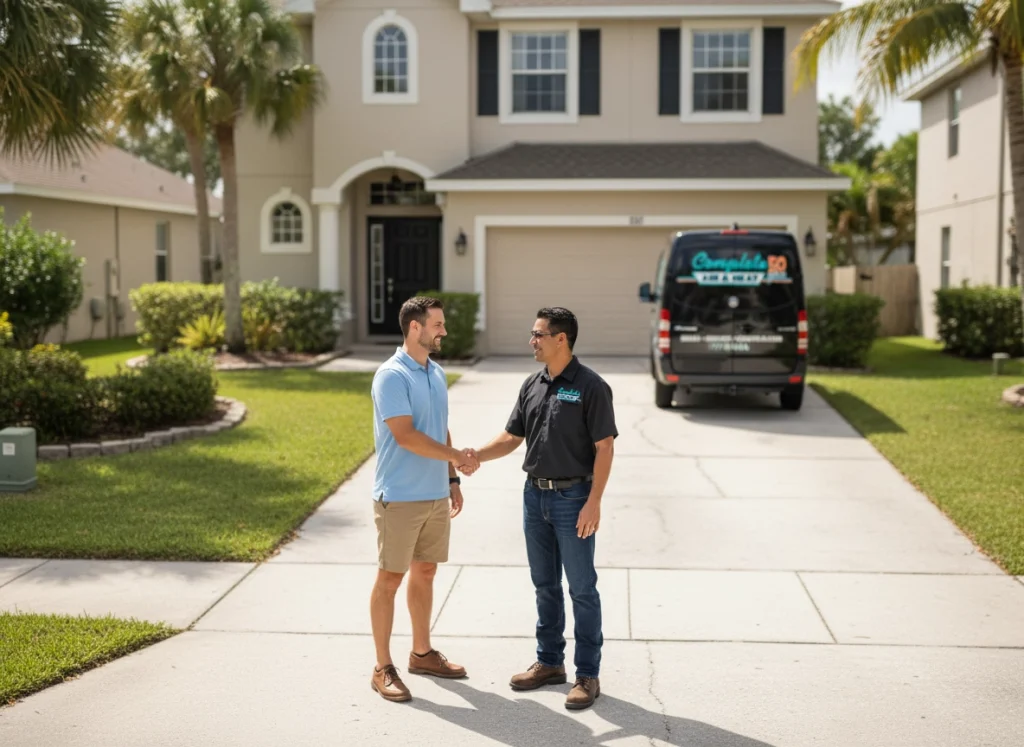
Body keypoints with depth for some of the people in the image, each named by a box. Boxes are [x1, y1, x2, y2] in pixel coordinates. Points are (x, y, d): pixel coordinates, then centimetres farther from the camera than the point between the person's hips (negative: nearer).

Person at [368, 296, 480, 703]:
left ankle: (422, 653, 28)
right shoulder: (392, 375, -15)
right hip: (400, 497, -8)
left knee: (425, 573, 16)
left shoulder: (437, 374, 11)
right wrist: (456, 457, -17)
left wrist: (452, 478, 16)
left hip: (436, 494, 8)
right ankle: (383, 668, 7)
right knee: (390, 578, 0)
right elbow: (406, 436, -22)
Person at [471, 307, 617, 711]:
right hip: (535, 496, 7)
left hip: (573, 498, -7)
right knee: (545, 585, 15)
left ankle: (588, 675, 9)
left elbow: (604, 448, -13)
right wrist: (473, 456, -4)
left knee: (582, 588, 1)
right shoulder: (532, 385, 7)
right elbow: (512, 438, 12)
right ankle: (549, 662, 27)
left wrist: (594, 502, -18)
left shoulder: (590, 386, -12)